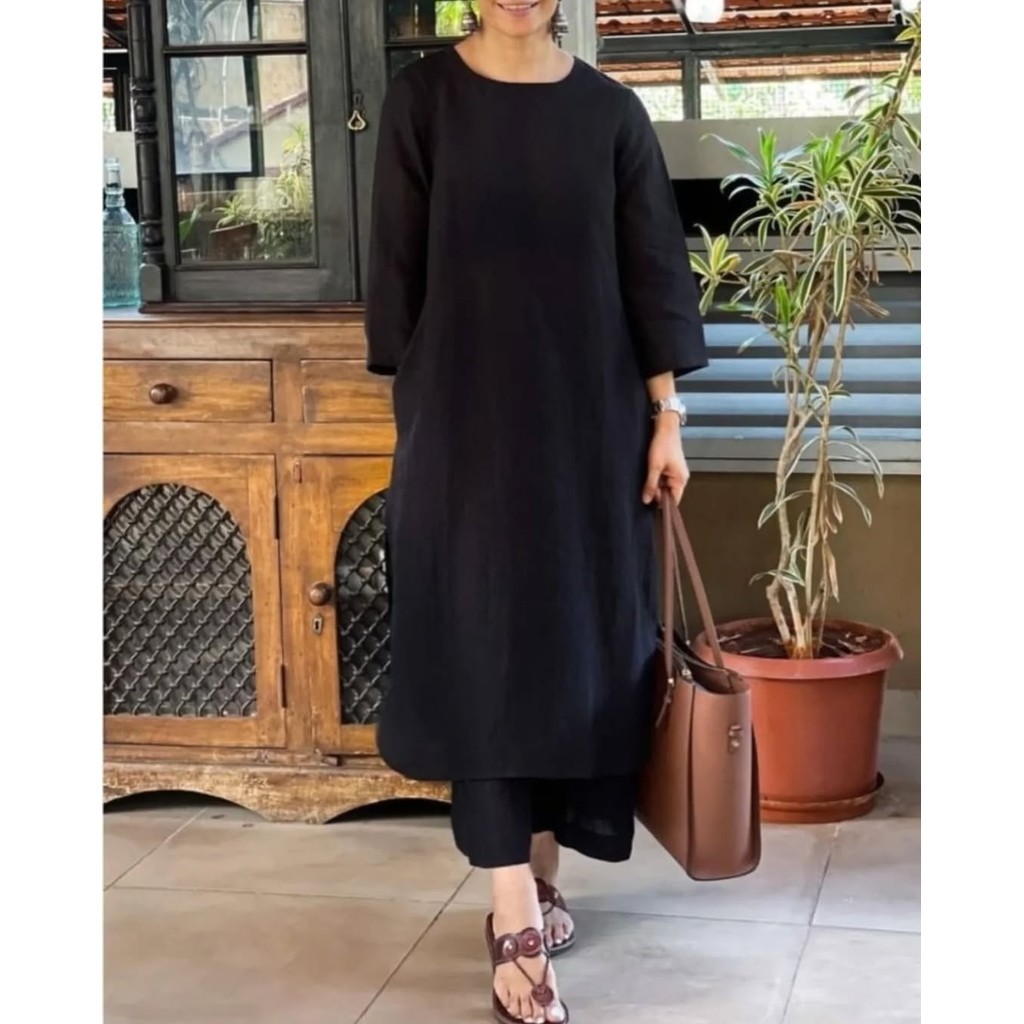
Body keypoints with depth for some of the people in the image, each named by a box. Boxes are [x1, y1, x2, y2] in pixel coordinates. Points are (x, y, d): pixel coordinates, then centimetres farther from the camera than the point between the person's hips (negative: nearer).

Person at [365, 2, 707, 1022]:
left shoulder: (610, 109, 4)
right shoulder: (422, 98, 0)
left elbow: (651, 266, 4)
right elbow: (400, 268, 1)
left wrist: (667, 414, 1)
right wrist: (414, 405, -2)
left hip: (591, 412, 2)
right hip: (467, 413, -2)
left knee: (580, 639, 7)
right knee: (483, 646, -5)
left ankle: (536, 875, 22)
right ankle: (518, 921, -3)